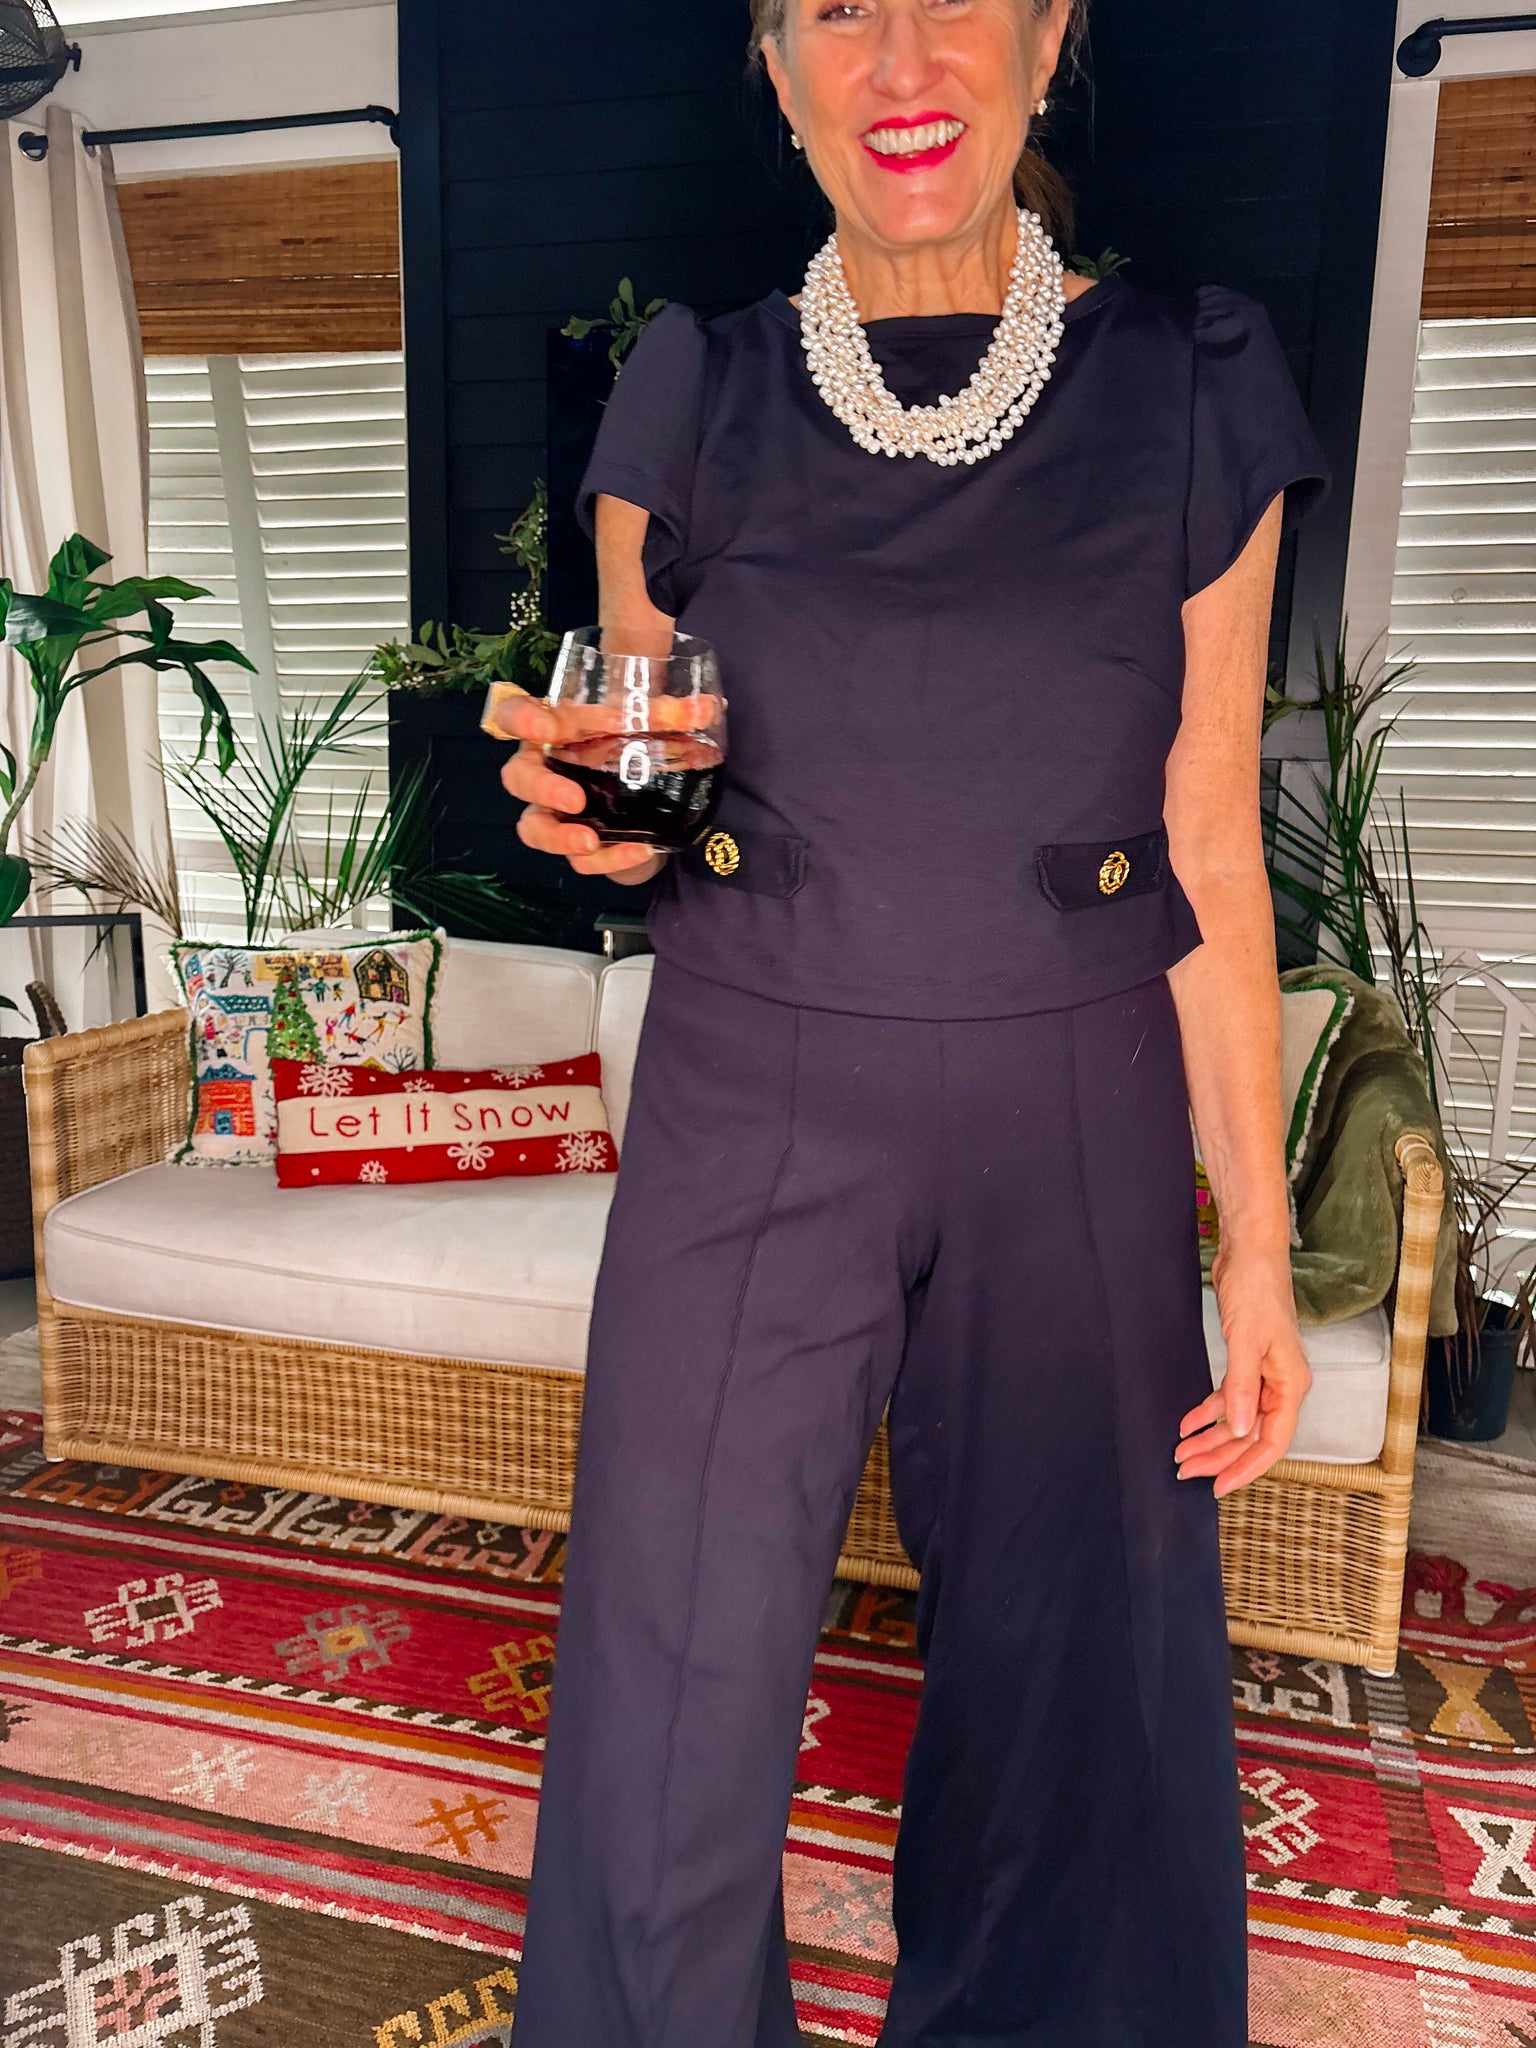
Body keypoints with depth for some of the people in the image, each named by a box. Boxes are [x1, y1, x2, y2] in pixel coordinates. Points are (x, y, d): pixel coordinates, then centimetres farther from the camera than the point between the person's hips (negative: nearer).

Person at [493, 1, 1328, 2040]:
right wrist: (601, 817, -15)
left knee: (1073, 1687, 15)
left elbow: (1210, 854, 0)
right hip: (749, 1122, 1)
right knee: (675, 1706, 7)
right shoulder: (694, 398, 2)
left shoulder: (1192, 393, 0)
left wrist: (1257, 1243, -1)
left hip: (1075, 1140, 1)